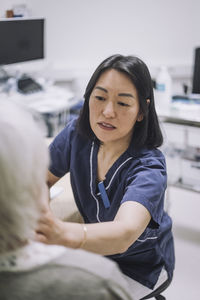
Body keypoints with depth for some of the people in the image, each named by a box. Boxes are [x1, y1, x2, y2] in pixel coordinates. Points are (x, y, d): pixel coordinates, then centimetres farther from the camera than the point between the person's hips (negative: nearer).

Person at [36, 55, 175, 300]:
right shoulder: (77, 134, -15)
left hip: (142, 265, -4)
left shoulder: (149, 167, -32)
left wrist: (63, 233, -70)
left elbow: (124, 233, -50)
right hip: (95, 248, 5)